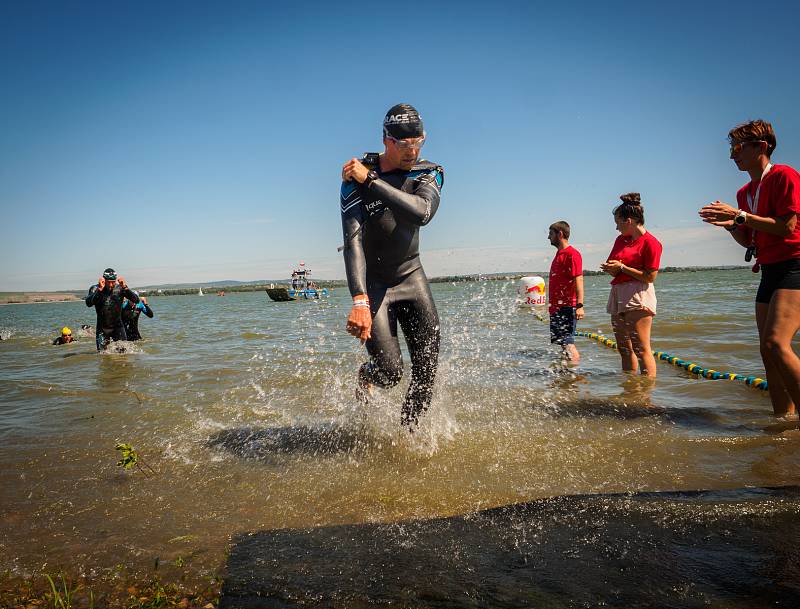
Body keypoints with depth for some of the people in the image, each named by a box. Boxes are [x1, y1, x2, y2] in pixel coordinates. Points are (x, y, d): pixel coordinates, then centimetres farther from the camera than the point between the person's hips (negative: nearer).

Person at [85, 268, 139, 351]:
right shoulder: (95, 289, -9)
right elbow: (89, 303, -27)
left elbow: (136, 300, -17)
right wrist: (100, 289, -35)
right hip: (102, 328, -1)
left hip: (118, 326, 1)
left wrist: (125, 287, -29)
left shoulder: (119, 288, -7)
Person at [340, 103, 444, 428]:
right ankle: (365, 377, 26)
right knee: (390, 370, -11)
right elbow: (353, 239, -26)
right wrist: (360, 301, -38)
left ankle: (408, 431, 23)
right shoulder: (355, 176, -15)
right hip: (373, 283, -4)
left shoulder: (429, 173, -5)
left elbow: (423, 212, -29)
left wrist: (371, 180, -30)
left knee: (427, 369, 2)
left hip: (412, 276, 4)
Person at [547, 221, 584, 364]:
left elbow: (578, 280, -19)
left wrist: (580, 305, -25)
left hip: (567, 306, -10)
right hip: (556, 307, 10)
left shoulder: (572, 254, -12)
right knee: (562, 342, 12)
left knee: (567, 343, -10)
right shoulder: (559, 253, 18)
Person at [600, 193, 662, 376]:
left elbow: (650, 277, -13)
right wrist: (611, 268, -4)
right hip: (618, 295, 9)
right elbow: (611, 265, 20)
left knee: (641, 349, -11)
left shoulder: (650, 242, -8)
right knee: (624, 349, 12)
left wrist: (622, 267, -13)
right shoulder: (620, 239, 16)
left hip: (638, 296, -8)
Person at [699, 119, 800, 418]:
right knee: (768, 350, 7)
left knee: (775, 342, -25)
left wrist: (740, 215, -17)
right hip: (769, 271, 9)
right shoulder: (744, 192, 17)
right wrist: (730, 225, 1)